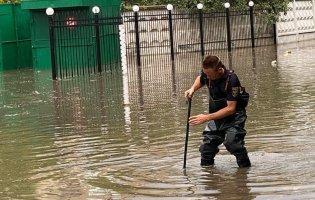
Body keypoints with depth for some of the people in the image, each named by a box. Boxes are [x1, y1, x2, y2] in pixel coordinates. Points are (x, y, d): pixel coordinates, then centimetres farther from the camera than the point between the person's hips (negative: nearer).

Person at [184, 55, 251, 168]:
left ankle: (245, 166, -2)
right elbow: (200, 79, 16)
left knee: (231, 141, -23)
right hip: (216, 114, 6)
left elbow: (231, 108, -30)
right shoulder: (206, 73, -13)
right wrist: (193, 89, -7)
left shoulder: (231, 79, -31)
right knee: (207, 143, 1)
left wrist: (207, 118, -33)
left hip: (234, 115, -6)